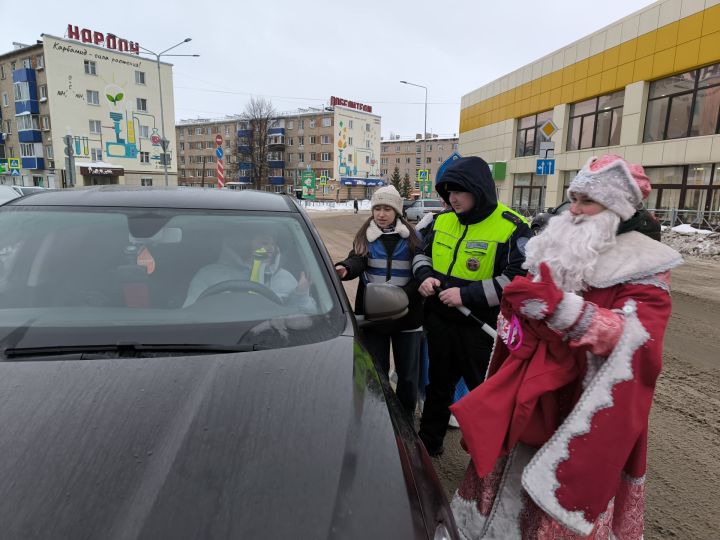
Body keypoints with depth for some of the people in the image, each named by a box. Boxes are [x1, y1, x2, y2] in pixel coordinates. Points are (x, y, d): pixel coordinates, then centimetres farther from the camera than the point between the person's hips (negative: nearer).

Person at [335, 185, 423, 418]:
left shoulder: (411, 237, 2)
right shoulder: (365, 237, 4)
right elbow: (357, 260, -12)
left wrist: (404, 295, -18)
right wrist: (344, 269, -35)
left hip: (406, 314, 0)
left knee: (408, 373, 12)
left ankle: (406, 419, 33)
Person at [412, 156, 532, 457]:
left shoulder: (511, 228, -15)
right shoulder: (443, 220, 4)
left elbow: (519, 279, -22)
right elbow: (422, 254, 16)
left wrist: (468, 295, -26)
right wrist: (425, 276, -7)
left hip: (481, 328, -5)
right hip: (440, 322, 6)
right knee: (438, 386, 22)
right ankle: (428, 443, 42)